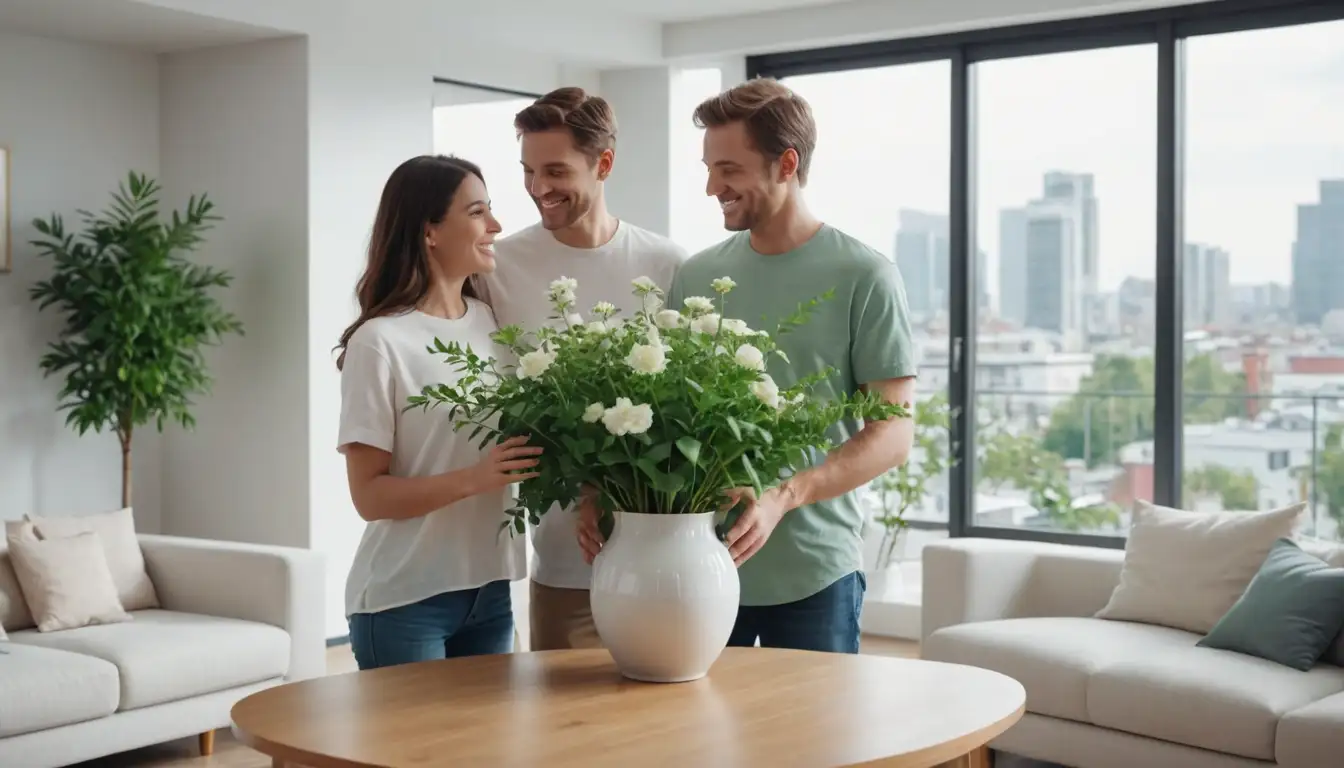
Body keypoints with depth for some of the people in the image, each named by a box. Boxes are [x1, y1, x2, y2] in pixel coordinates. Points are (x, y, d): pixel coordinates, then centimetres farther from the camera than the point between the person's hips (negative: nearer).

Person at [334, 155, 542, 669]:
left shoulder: (493, 325, 5)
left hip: (490, 590, 6)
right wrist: (474, 479, -26)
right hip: (404, 602, -6)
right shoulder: (381, 341, -13)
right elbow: (370, 495, -14)